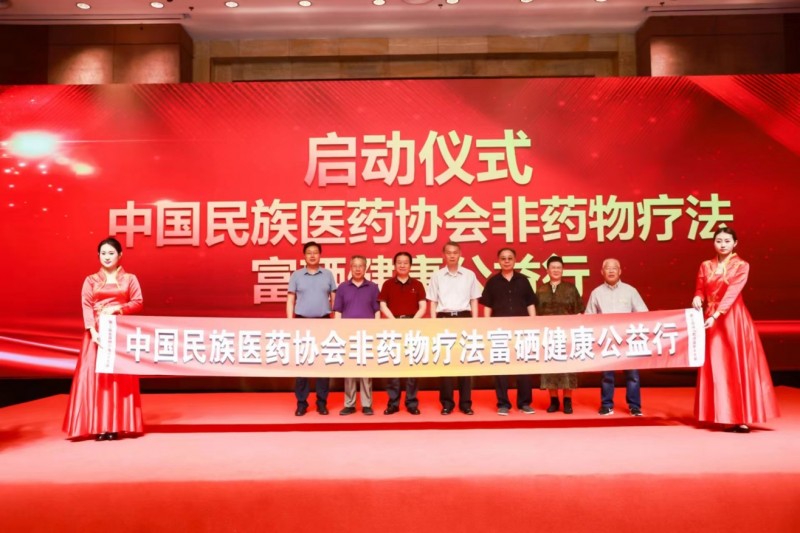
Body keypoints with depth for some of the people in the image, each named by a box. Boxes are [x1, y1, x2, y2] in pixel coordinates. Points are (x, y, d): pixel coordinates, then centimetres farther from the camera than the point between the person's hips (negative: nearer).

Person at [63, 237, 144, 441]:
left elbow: (138, 303, 2)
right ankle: (98, 426, 0)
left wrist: (117, 308, -15)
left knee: (120, 377, -2)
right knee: (95, 375, -4)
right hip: (97, 332, 1)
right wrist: (93, 331, -16)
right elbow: (86, 307, -2)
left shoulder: (130, 279, 8)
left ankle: (116, 425, 2)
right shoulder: (91, 280, 8)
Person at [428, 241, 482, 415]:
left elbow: (474, 301, 8)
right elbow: (433, 303, 6)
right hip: (444, 319, 0)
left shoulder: (469, 275, 6)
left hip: (464, 318, 0)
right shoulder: (437, 276, 5)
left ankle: (465, 403, 10)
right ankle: (447, 402, 10)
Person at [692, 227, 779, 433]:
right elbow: (700, 290, 9)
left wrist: (715, 316, -27)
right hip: (712, 320, 4)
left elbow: (732, 293, -16)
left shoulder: (741, 266, -4)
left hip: (734, 320, -4)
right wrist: (697, 298, -16)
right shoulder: (705, 266, 9)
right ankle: (727, 416, 11)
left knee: (739, 365, -3)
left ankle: (742, 418, 1)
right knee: (717, 367, 4)